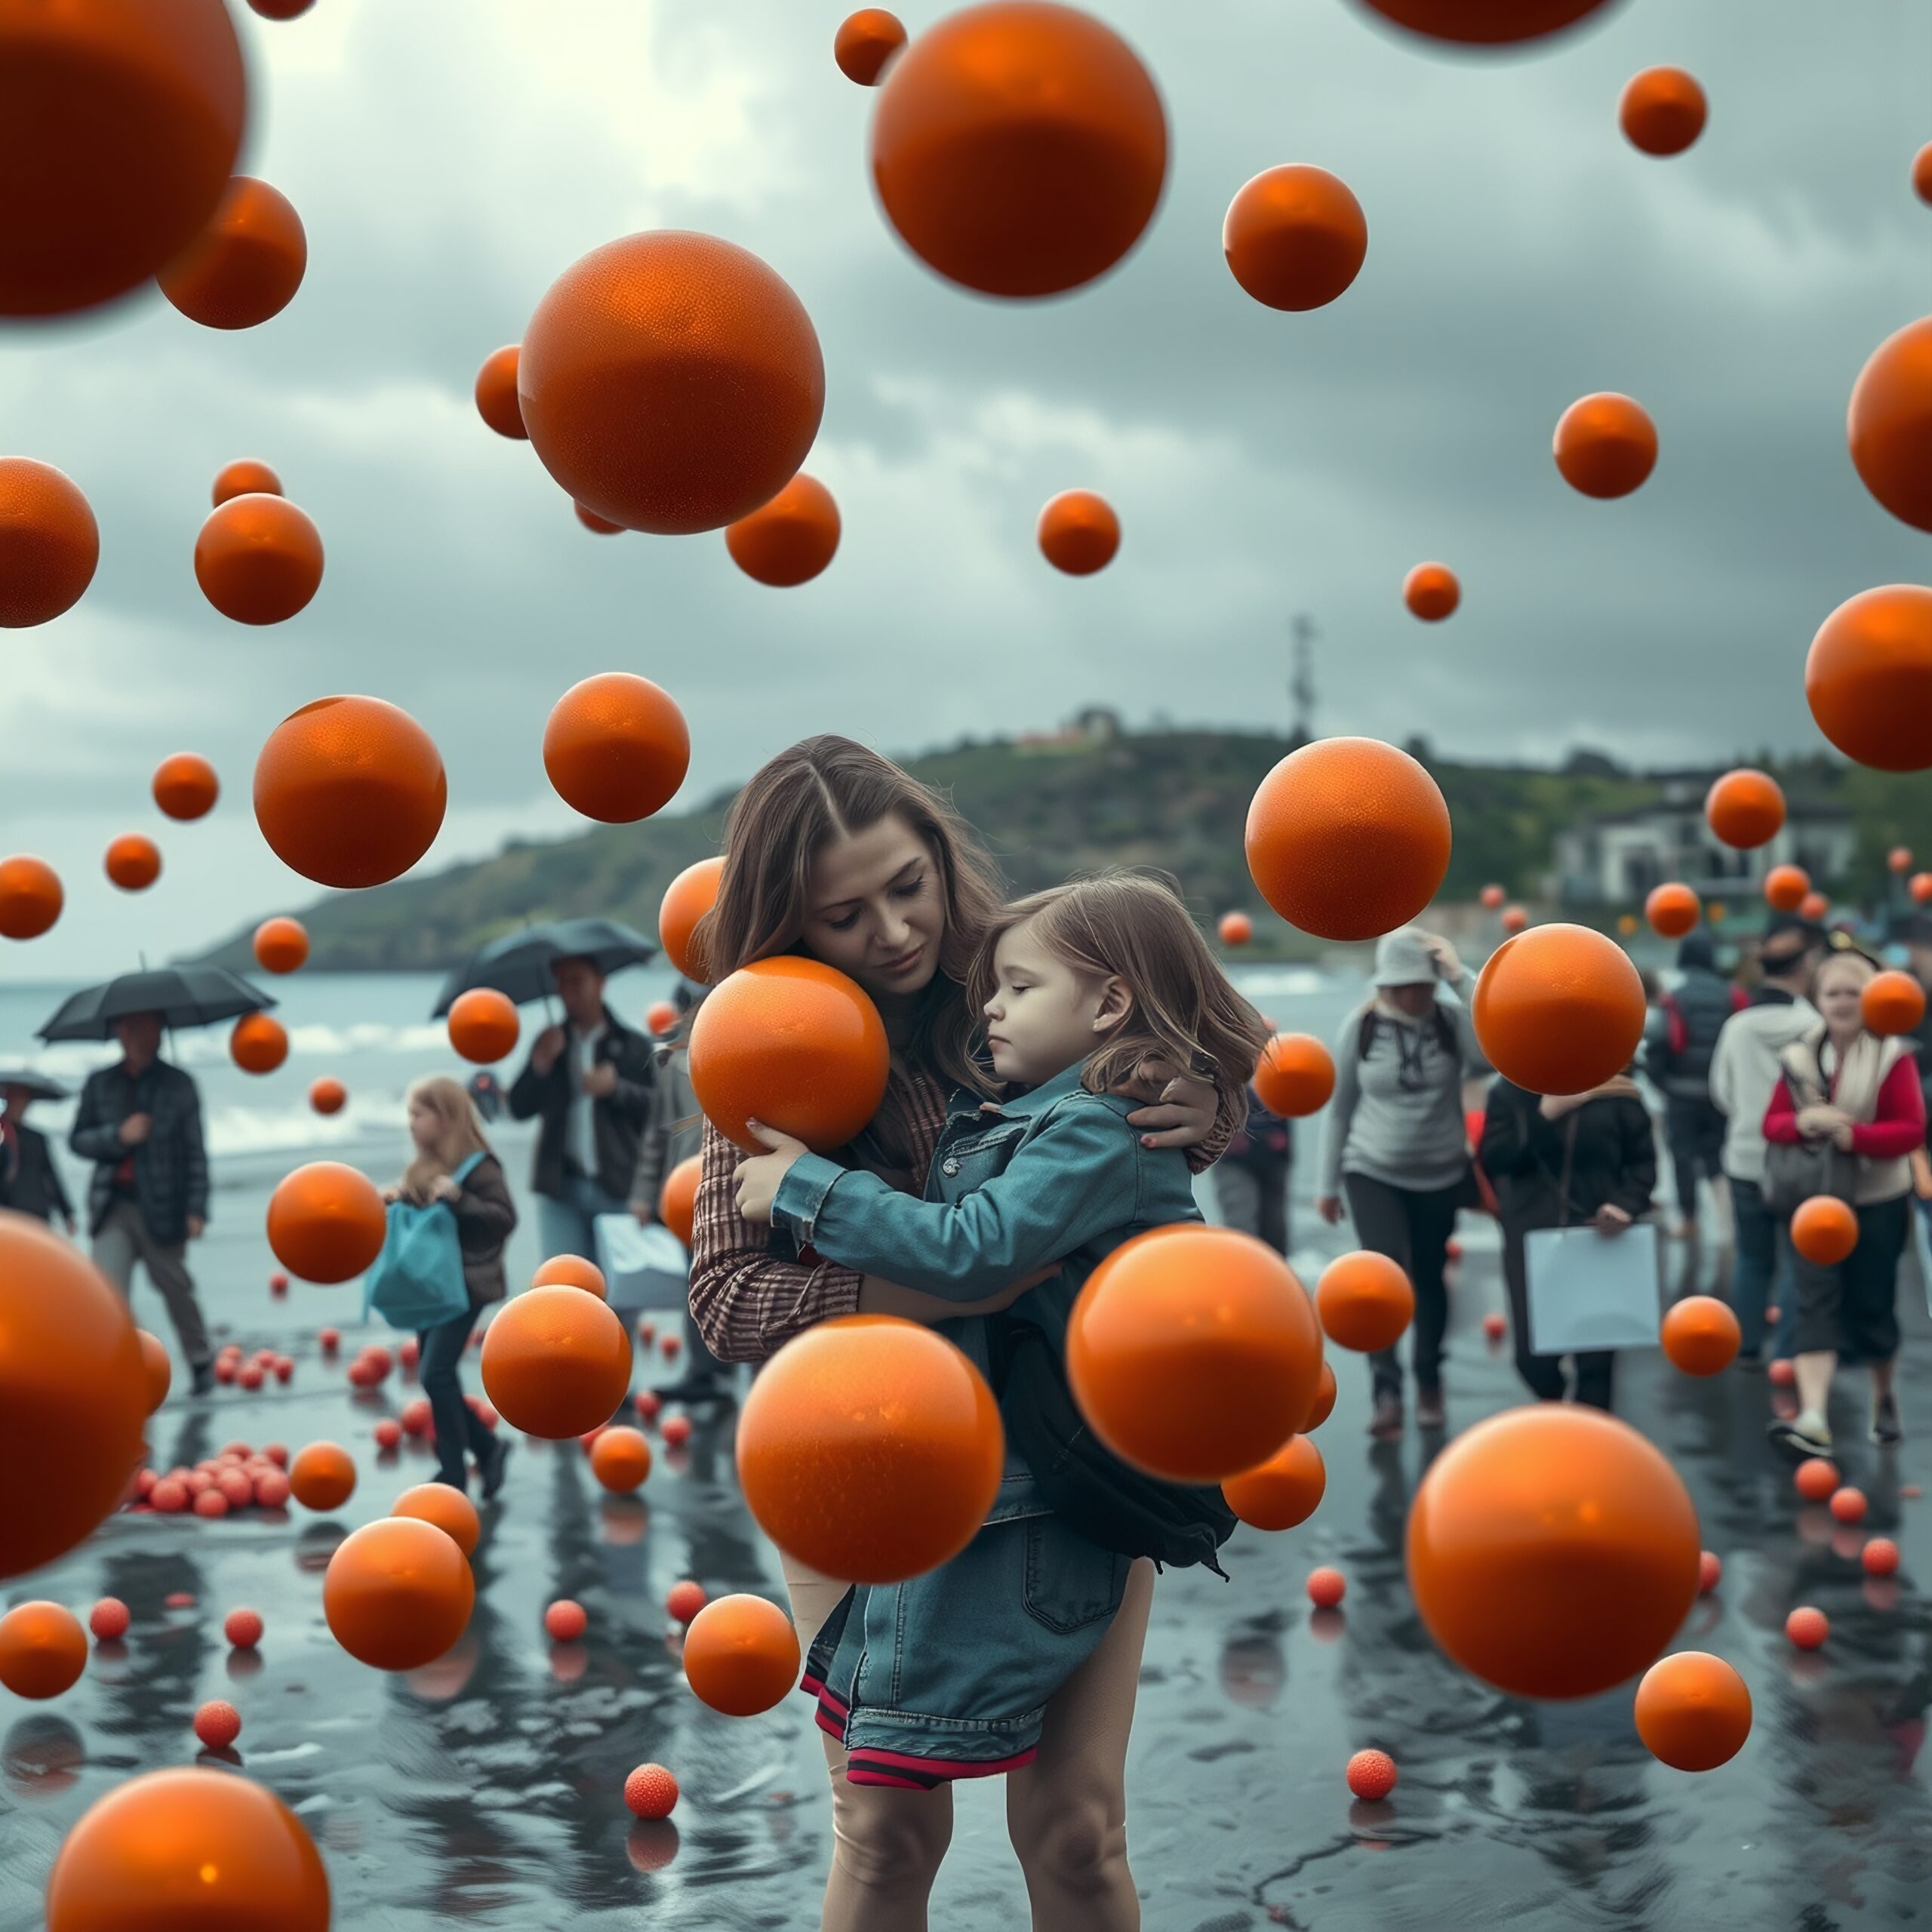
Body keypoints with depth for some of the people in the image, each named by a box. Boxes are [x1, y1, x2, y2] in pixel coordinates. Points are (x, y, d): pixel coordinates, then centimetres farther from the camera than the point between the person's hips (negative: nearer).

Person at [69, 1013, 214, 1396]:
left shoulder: (177, 1084, 1)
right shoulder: (100, 1083, 8)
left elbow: (196, 1152, 0)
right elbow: (77, 1140, 9)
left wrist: (197, 1209, -7)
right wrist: (119, 1135, -11)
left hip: (161, 1206, -2)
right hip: (114, 1207, 2)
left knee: (175, 1288, 9)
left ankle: (201, 1361, 31)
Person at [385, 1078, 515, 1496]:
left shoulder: (477, 1165, -13)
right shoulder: (423, 1166, 11)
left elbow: (505, 1219, -18)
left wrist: (460, 1198, -28)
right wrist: (394, 1202, 4)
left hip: (466, 1285, -9)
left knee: (435, 1373, -14)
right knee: (437, 1378, 10)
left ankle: (453, 1471, -4)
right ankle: (488, 1448, 26)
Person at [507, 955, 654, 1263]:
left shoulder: (633, 1047, 5)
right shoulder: (550, 1045, 15)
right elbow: (518, 1108, 7)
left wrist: (617, 1088, -14)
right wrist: (540, 1065, -8)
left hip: (618, 1191, -3)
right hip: (561, 1190, 3)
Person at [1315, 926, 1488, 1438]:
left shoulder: (1451, 1021, -9)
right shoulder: (1360, 1027, -8)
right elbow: (1340, 1107, 2)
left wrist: (1462, 978, -28)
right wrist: (1329, 1184, 5)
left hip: (1441, 1176, 1)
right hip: (1373, 1173, -1)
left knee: (1429, 1280, 13)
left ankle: (1429, 1383, 32)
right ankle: (1386, 1392, -16)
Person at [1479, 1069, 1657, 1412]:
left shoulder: (1616, 1095, -3)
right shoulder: (1510, 1093, -1)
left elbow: (1644, 1160, 4)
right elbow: (1492, 1161, -10)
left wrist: (1626, 1204, -14)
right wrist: (1544, 1116, -19)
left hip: (1599, 1235, 0)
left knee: (1596, 1352, 1)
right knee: (1533, 1353, -3)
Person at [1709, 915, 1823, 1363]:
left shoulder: (1736, 1026, -4)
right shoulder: (1813, 1027, -17)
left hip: (1745, 1159, 4)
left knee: (1752, 1256, 18)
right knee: (1799, 1259, 6)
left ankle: (1747, 1345, 24)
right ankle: (1791, 1353, 7)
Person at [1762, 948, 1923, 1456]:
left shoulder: (1893, 1057, -8)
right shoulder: (1800, 1058, 2)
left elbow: (1913, 1129, -14)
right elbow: (1772, 1123, 2)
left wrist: (1854, 1136, -27)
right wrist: (1803, 1122, -21)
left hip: (1878, 1203, -2)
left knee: (1873, 1305, 9)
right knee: (1817, 1304, -10)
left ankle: (1884, 1399, 35)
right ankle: (1812, 1420, -21)